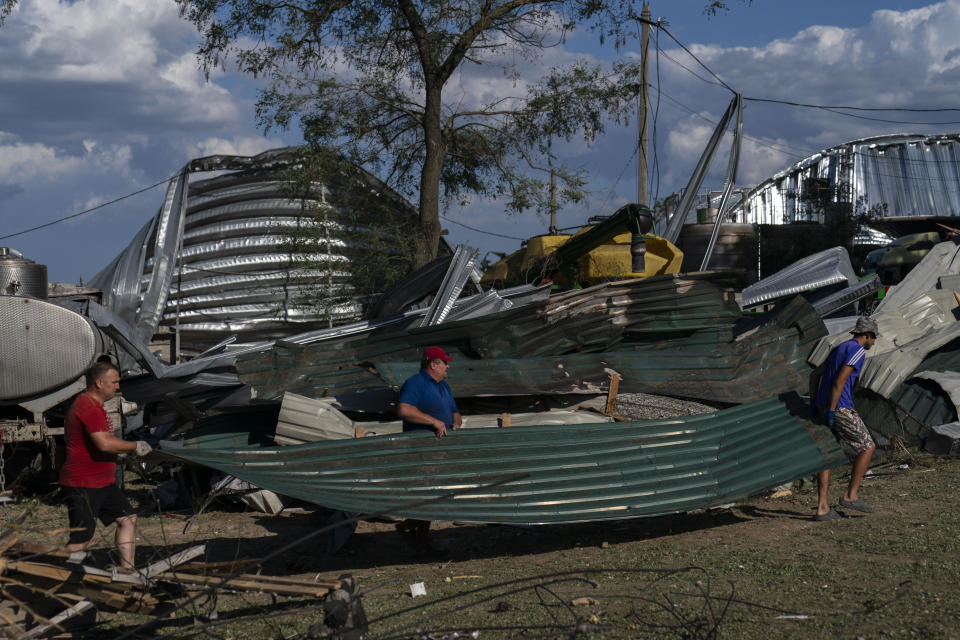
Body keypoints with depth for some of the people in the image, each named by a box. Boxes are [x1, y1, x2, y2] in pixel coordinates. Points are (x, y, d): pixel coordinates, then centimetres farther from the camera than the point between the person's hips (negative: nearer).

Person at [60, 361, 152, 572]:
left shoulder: (93, 405, 17)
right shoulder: (89, 407, -19)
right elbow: (104, 444, -30)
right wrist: (135, 446, -17)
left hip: (103, 482, 11)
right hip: (82, 485, -11)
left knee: (128, 519, 11)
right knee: (81, 541, -9)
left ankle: (126, 570, 16)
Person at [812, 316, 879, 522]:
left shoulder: (838, 348, 22)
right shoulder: (857, 350, -8)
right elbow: (840, 380, -18)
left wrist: (816, 404, 27)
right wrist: (831, 410, -20)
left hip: (823, 407, 9)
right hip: (840, 409, -9)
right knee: (867, 447, 4)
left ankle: (822, 508, 7)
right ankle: (851, 495, 4)